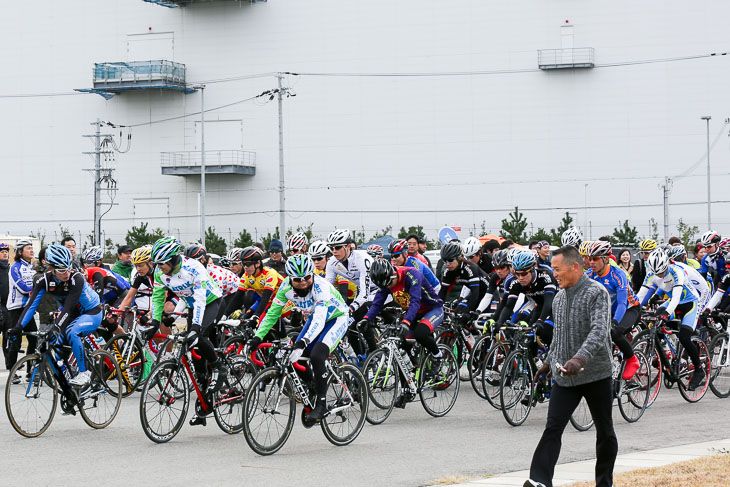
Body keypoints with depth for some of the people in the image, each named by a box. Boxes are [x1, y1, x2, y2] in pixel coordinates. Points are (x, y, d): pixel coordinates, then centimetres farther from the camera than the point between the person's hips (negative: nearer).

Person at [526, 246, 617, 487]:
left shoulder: (597, 293, -13)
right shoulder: (559, 297, 11)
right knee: (552, 429, -11)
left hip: (596, 375, -5)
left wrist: (580, 358, -41)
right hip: (565, 377, 5)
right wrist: (549, 361, 31)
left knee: (604, 432, 9)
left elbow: (599, 331, -28)